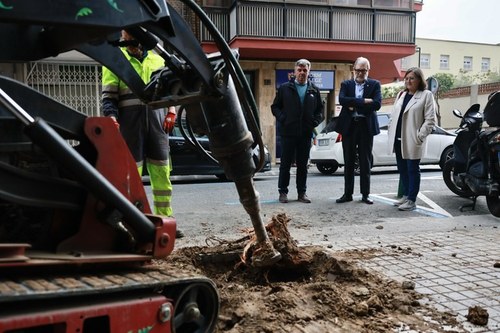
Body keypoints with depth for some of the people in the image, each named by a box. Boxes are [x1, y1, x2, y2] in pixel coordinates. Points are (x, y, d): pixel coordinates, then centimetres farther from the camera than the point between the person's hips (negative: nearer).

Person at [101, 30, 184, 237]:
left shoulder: (157, 59, 20)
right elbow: (108, 95, 2)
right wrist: (111, 117, -15)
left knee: (162, 170, 1)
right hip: (130, 120, -3)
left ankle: (165, 218, 8)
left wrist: (171, 112, 5)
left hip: (156, 117, 3)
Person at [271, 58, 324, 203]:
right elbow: (275, 106, 6)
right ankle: (283, 191, 11)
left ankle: (302, 192, 16)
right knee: (286, 163, 3)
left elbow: (320, 109, 16)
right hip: (288, 132, -2)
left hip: (306, 133, 2)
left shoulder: (314, 90, 11)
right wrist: (282, 119, -9)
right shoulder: (284, 88, 4)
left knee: (303, 164, 8)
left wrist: (315, 121, -1)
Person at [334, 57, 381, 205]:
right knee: (348, 162, 6)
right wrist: (364, 101, -18)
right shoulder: (346, 84, 7)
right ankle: (347, 193, 14)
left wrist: (354, 106, -12)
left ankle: (365, 194, 13)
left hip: (366, 127, -1)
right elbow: (342, 100, -12)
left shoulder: (374, 84, 4)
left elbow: (377, 104, -11)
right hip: (348, 126, 1)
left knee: (365, 162, 5)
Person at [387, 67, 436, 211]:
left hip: (412, 140, -6)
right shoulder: (401, 94, 16)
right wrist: (391, 133, 8)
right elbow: (393, 115, 18)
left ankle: (411, 200, 5)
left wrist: (420, 137, -15)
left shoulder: (426, 95, -3)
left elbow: (430, 119, -9)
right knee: (402, 169, 13)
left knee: (412, 170, -1)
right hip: (398, 139, 6)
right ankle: (406, 195, 24)